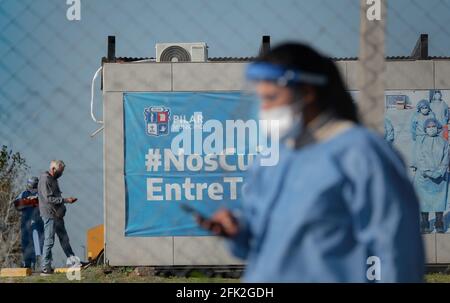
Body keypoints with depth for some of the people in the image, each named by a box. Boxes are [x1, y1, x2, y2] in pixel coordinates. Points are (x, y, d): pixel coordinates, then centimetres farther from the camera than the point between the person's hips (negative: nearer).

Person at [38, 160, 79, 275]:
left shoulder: (53, 179, 16)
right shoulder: (45, 179, -14)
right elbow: (49, 198, -20)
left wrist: (67, 200, 5)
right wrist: (65, 200, -19)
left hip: (57, 215, 9)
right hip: (49, 215, -9)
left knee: (64, 239, 14)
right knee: (49, 241, -6)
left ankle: (72, 259, 22)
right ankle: (45, 268, -2)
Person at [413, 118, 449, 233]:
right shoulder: (422, 143, 8)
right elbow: (420, 160, 1)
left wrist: (439, 172, -11)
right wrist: (427, 172, -13)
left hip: (440, 176, 0)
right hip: (424, 176, 0)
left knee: (439, 199, -3)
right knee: (424, 199, -4)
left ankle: (439, 224, 2)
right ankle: (424, 224, 1)